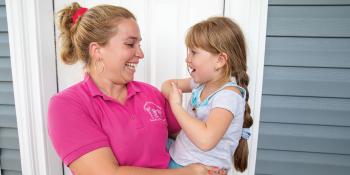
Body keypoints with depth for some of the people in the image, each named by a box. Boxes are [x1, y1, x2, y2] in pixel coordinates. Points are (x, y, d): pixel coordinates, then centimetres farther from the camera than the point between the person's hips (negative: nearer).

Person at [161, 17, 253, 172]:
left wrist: (176, 106, -26)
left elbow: (205, 140, -36)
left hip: (204, 169, -6)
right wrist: (170, 92, -11)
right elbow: (169, 84, 12)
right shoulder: (202, 83, -1)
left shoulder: (229, 95, -24)